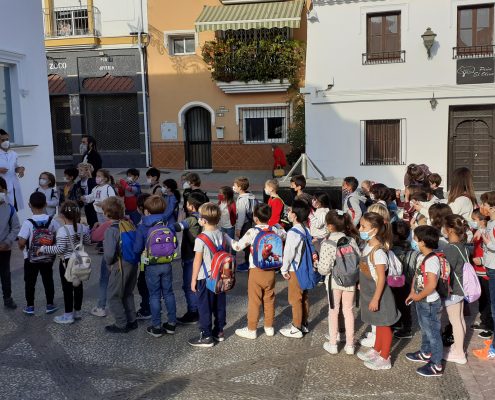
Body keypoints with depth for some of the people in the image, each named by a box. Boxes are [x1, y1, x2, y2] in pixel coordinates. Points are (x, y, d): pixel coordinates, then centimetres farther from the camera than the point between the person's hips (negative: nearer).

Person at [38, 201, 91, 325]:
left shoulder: (62, 230, -22)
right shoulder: (82, 227, -2)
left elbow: (60, 249, -24)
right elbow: (88, 242, 11)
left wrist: (43, 248, -14)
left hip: (67, 262, -6)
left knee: (67, 288, 3)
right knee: (78, 286, 15)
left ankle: (68, 315, 12)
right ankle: (77, 311, 27)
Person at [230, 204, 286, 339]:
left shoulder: (252, 232, -15)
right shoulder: (274, 230, -1)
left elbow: (238, 246, -10)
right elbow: (284, 235, 20)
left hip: (256, 271, -4)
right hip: (270, 271, 5)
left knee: (254, 301, 6)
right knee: (269, 300, 15)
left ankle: (251, 329, 15)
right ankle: (269, 327, 27)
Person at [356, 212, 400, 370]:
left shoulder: (378, 251, -26)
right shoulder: (368, 247, 1)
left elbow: (381, 278, -24)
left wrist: (376, 299, -21)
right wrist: (362, 285, 19)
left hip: (378, 293, -9)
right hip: (370, 292, 9)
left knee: (383, 325, 7)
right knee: (378, 324, 23)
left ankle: (384, 359, 20)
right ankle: (376, 350, 39)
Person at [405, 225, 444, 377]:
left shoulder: (431, 260, -27)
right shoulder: (425, 258, 3)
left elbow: (431, 285, -33)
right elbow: (417, 276, 12)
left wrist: (418, 297, -20)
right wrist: (412, 293, 4)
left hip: (429, 303, -10)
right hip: (422, 302, 10)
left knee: (433, 333, 3)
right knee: (425, 330, 26)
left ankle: (436, 366, 15)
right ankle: (425, 353, 44)